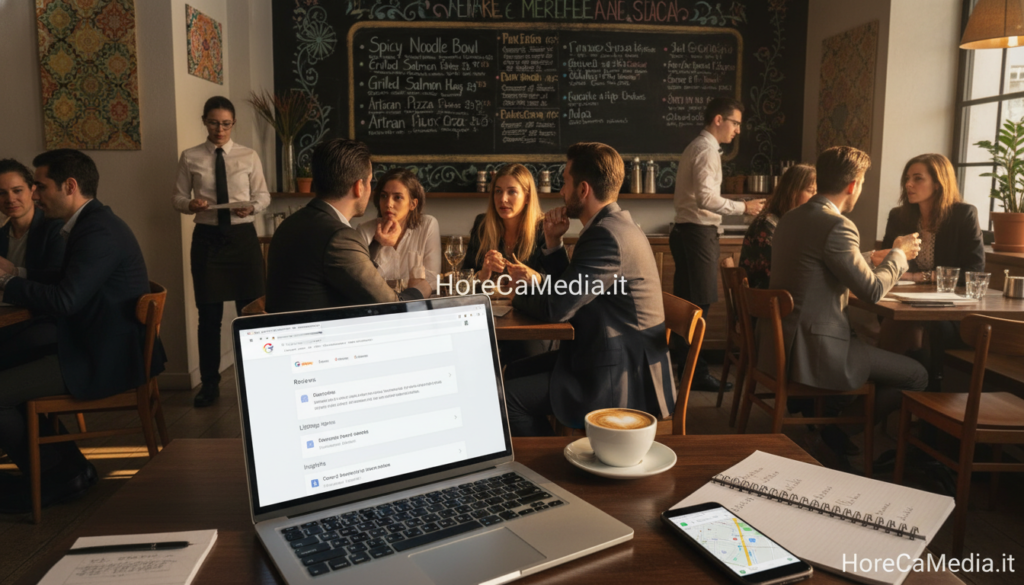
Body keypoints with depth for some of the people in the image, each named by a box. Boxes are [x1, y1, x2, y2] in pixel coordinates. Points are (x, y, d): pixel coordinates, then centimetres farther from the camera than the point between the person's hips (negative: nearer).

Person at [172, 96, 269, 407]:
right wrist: (191, 204, -16)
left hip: (243, 236, 0)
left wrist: (251, 206, -18)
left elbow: (264, 195, 4)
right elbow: (178, 198, 6)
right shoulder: (190, 158, 3)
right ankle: (209, 383, 21)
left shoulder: (249, 156, 3)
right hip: (207, 238, 0)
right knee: (209, 314, 6)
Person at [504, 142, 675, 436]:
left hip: (623, 384, -10)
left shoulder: (607, 235, -23)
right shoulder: (616, 225, 9)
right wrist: (553, 242, 4)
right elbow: (567, 293, 15)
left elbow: (555, 308, -23)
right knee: (515, 372, 15)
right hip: (619, 362, 10)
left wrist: (520, 290, -3)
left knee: (509, 395, -8)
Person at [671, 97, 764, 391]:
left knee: (689, 302, 14)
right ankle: (696, 373, 1)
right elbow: (706, 199, -23)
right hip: (697, 233, -11)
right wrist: (743, 207, -15)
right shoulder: (707, 149, -13)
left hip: (691, 231, 11)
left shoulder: (699, 147, 19)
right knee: (699, 303, -6)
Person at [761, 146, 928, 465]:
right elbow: (872, 290, -13)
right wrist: (898, 254, 5)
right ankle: (839, 432, 13)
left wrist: (876, 260, 29)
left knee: (867, 342, 33)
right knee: (916, 375, 5)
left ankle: (823, 417, 28)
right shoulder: (837, 226, -18)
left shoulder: (789, 219, 10)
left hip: (777, 343, 9)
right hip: (810, 354, -9)